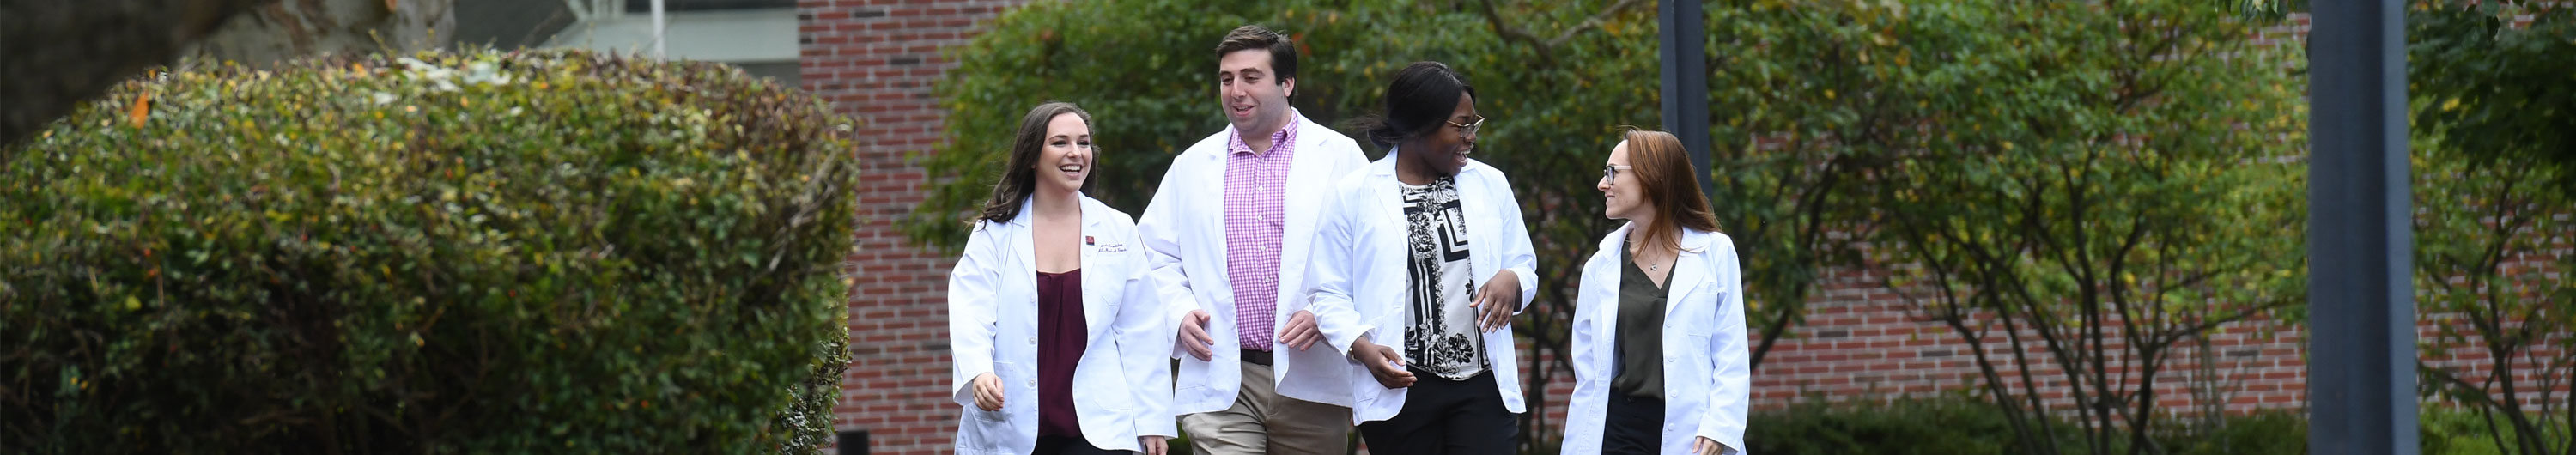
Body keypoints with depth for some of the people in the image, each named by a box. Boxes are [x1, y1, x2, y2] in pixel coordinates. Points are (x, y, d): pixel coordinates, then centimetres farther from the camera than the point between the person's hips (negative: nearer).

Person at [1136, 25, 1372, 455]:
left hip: (1309, 383, -1)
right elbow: (1156, 255, 19)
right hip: (1222, 381, 1)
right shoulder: (1192, 166, 14)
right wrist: (1180, 311, 1)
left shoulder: (1339, 156, 4)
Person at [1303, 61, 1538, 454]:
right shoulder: (1353, 195, 1)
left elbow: (1526, 269, 17)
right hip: (1401, 389, -2)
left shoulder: (1490, 185, 11)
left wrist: (1511, 281, -8)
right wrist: (1361, 346, -17)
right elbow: (1330, 293, 1)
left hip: (1482, 388, 2)